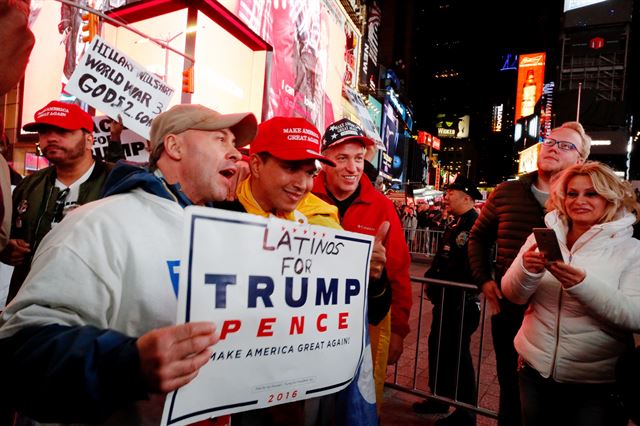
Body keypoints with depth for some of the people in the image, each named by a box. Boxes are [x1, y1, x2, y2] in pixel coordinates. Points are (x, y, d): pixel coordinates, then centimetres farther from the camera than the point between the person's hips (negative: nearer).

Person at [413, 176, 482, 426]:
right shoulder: (454, 224, 14)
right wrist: (431, 278, 7)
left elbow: (468, 266, -24)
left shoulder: (475, 225, -17)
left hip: (462, 301, -9)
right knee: (438, 346, 17)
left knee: (458, 352, 2)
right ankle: (439, 398, 35)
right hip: (445, 299, 9)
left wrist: (438, 281, -18)